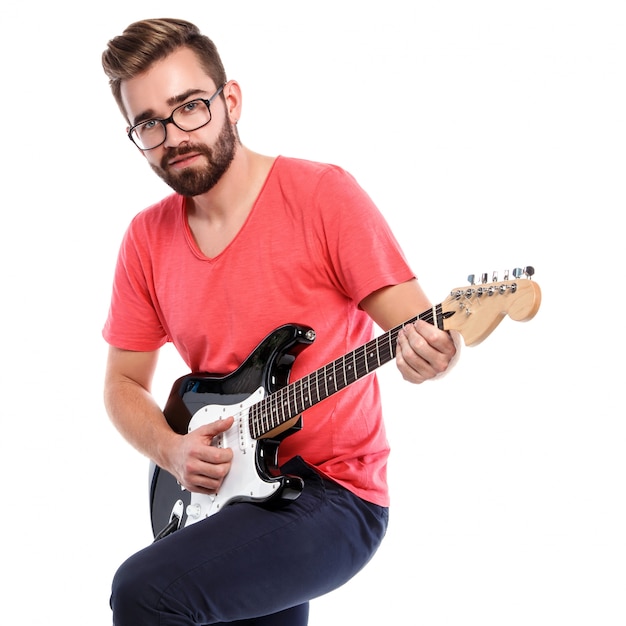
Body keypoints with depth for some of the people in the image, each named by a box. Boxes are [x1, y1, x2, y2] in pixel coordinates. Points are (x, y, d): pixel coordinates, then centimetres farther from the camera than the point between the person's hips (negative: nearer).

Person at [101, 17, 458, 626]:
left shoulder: (322, 194, -10)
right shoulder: (147, 239, 5)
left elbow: (420, 328, -10)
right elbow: (124, 383, 14)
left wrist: (428, 354, -33)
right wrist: (170, 449, -6)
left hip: (334, 491, -5)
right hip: (213, 487, 6)